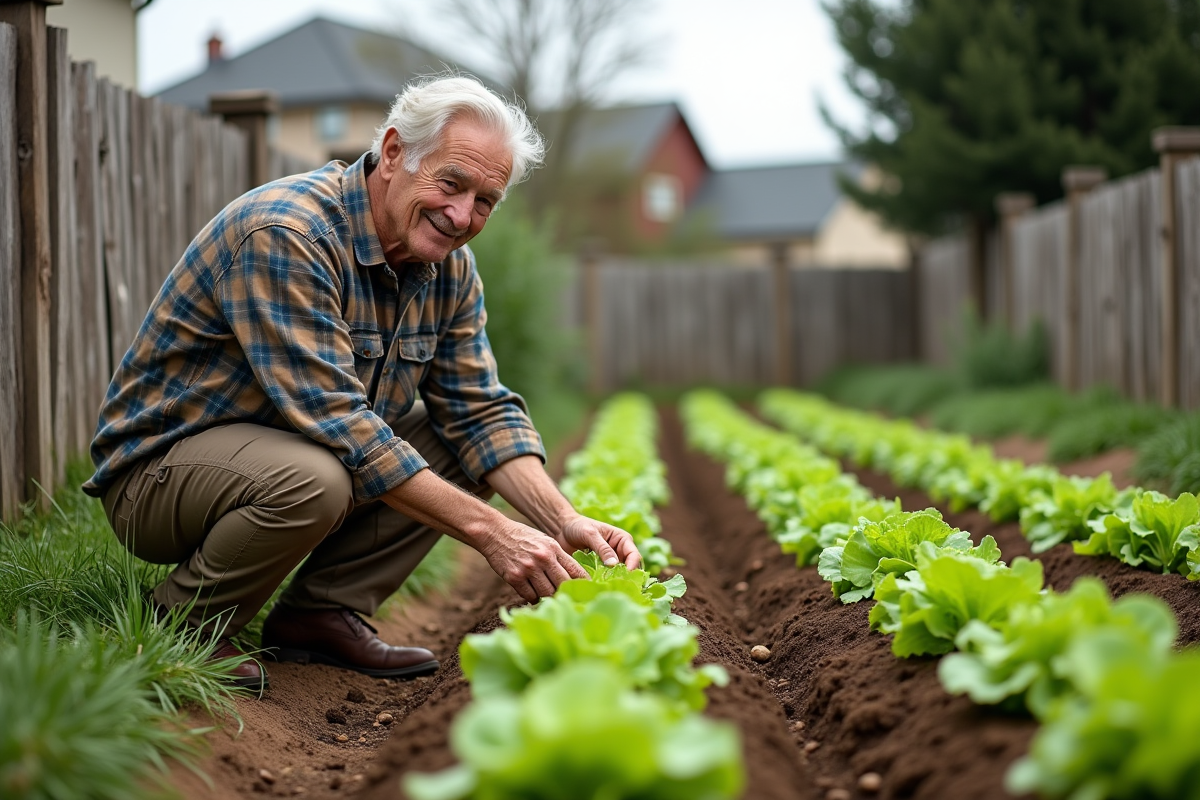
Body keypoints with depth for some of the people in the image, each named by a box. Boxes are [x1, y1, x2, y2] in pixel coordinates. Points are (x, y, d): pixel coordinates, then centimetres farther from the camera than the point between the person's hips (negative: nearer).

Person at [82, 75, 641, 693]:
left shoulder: (450, 268, -2)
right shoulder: (282, 233, -28)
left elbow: (481, 411, -2)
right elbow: (335, 422, -33)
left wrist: (562, 520, -20)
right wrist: (490, 531, -35)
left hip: (297, 449, 8)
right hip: (159, 466, -8)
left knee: (469, 442, -3)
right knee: (313, 479, -37)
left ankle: (322, 612, 0)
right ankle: (180, 628, -10)